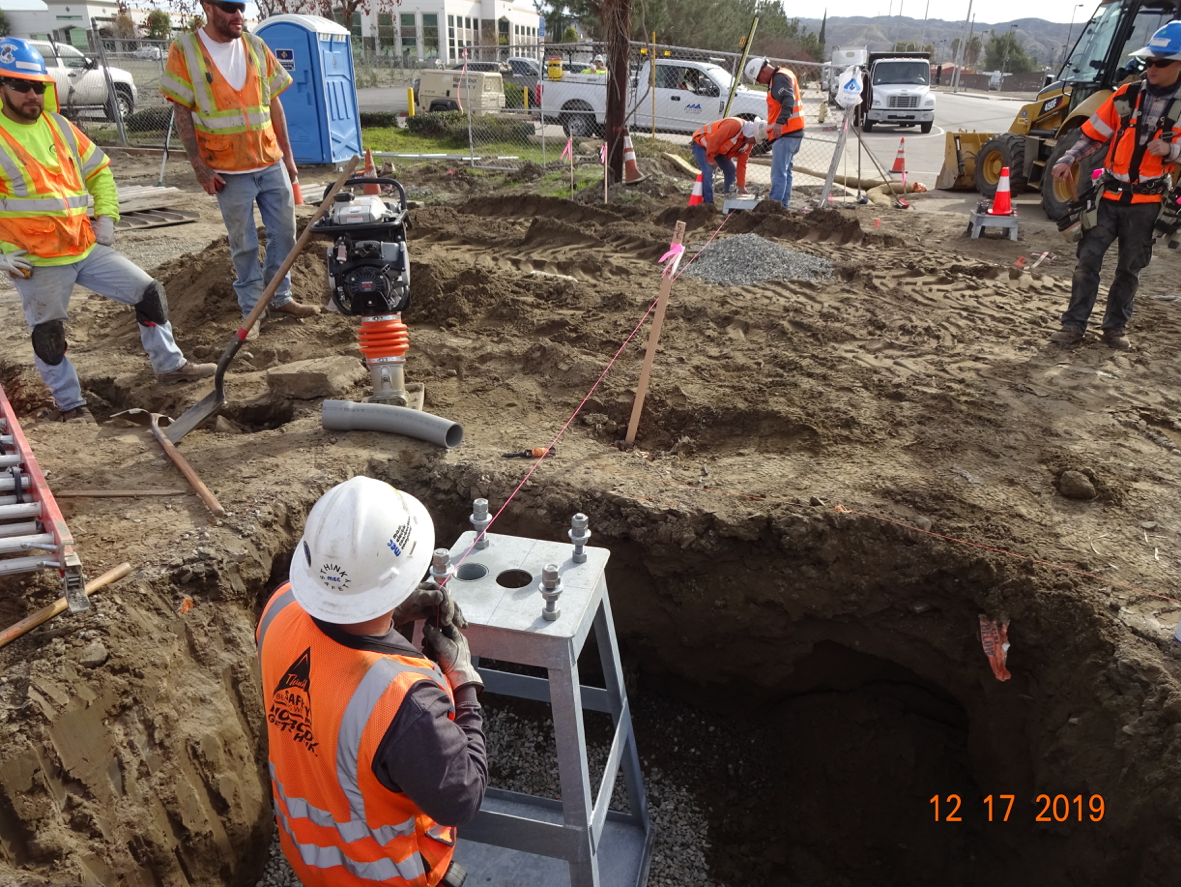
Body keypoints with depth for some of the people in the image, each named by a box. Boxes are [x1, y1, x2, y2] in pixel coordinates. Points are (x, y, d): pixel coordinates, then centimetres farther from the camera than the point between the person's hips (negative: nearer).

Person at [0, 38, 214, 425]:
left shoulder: (59, 126, 8)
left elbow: (99, 170, 20)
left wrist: (106, 216, 7)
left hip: (87, 247, 5)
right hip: (35, 261, -5)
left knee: (149, 292, 4)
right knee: (48, 335, -2)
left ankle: (169, 364, 19)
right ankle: (70, 405, 17)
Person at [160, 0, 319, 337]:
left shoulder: (256, 47, 7)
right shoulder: (184, 50, -5)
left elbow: (274, 103, 11)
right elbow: (182, 113, -6)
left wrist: (287, 153, 9)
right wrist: (199, 166, -10)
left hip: (271, 162, 4)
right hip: (229, 170, -4)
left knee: (284, 233, 9)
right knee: (244, 244, 3)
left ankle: (281, 297, 24)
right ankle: (251, 310, 15)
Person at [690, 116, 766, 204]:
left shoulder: (749, 142, -5)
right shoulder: (734, 125, -33)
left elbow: (742, 164, -2)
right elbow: (713, 140, -34)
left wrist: (741, 186, -6)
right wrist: (710, 159, -23)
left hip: (719, 149, 9)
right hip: (701, 144, -9)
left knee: (730, 171, 4)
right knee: (708, 172, -23)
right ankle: (708, 204, -20)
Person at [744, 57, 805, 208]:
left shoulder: (779, 78, -11)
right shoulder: (783, 76, 21)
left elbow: (788, 100, -27)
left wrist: (780, 122, -39)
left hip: (785, 133, -11)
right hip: (792, 133, 11)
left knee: (778, 173, -14)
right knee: (785, 172, 13)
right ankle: (783, 205, 18)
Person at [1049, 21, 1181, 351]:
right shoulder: (1127, 95, 1)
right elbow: (1094, 134, 6)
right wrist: (1068, 160, -7)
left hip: (1146, 202, -1)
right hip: (1110, 195, 1)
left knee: (1130, 267, 8)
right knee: (1088, 259, -3)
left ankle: (1116, 326, 18)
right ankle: (1074, 324, 2)